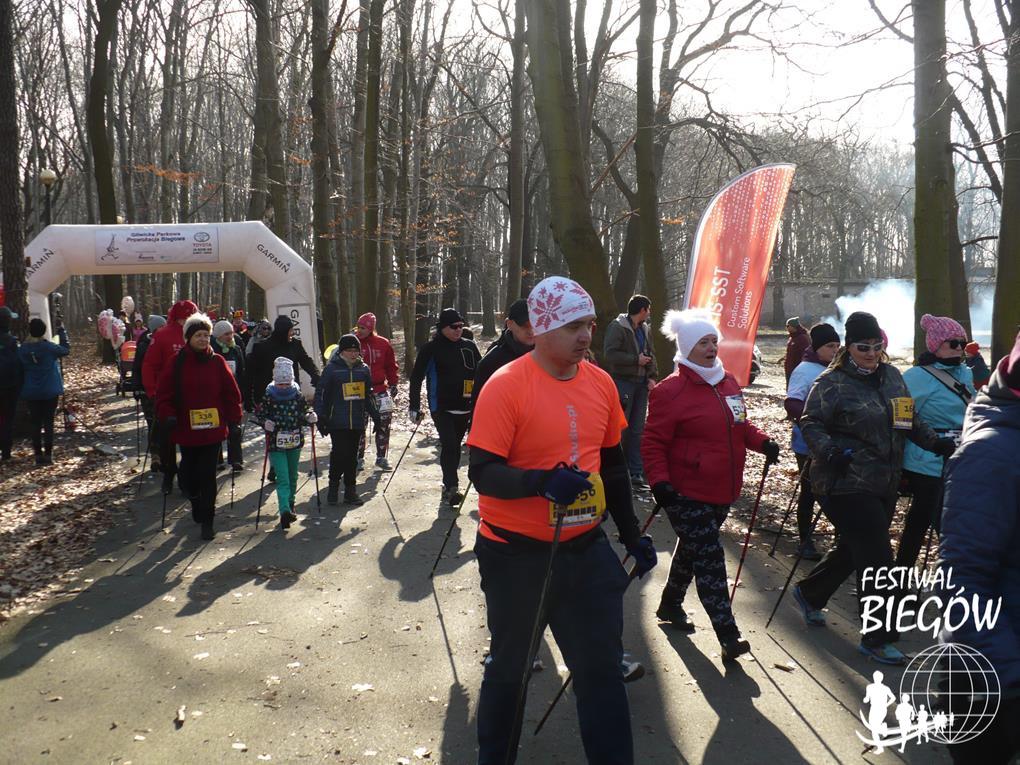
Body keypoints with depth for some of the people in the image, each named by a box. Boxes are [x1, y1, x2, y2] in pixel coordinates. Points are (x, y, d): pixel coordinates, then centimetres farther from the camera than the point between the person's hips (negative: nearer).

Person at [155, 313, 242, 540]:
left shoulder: (217, 362, 0)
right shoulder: (176, 363, -3)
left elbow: (231, 393, 4)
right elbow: (163, 394, -2)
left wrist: (234, 419, 0)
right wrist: (167, 416, -14)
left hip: (212, 429, 0)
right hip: (186, 430, 1)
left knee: (208, 475, 0)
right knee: (188, 474, 13)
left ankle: (207, 521, 9)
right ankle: (196, 503, 44)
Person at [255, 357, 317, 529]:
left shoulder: (298, 395, -2)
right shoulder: (268, 397, -9)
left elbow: (304, 412, 9)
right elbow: (258, 415, -3)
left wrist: (310, 417, -13)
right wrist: (264, 423, -23)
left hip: (295, 443, 4)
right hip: (276, 444, -4)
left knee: (293, 476, 18)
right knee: (282, 478, -13)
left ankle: (290, 505, 36)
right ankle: (285, 511, -21)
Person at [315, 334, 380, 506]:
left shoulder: (364, 369, 10)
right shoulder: (332, 368, -3)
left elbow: (368, 395, 19)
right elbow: (321, 393, -1)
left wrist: (375, 415, 17)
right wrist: (321, 418, -6)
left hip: (357, 421, 4)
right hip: (337, 422, -4)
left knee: (352, 456, 7)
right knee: (339, 453, -10)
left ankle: (350, 491, 15)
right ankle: (333, 487, 10)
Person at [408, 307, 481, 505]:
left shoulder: (469, 347, 6)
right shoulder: (431, 349, -4)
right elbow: (416, 378, -1)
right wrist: (414, 407, -5)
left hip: (464, 407, 4)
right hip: (441, 407, -4)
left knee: (455, 446, 11)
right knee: (449, 444, -16)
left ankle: (449, 485, 23)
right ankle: (451, 487, -14)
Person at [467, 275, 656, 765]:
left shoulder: (601, 383, 2)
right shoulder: (506, 386, -16)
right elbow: (483, 472, -18)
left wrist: (632, 536, 15)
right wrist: (542, 480, -35)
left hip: (586, 549, 4)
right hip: (517, 555, -4)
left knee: (602, 668, 11)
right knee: (509, 668, 15)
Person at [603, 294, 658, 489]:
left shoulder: (644, 329, 16)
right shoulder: (617, 327, -9)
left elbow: (650, 354, 20)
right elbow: (609, 354, -18)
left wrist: (652, 376, 5)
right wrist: (636, 360, -14)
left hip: (641, 384, 8)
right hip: (622, 382, -7)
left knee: (637, 429, 8)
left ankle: (636, 473, 13)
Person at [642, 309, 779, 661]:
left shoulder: (728, 382, 9)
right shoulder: (670, 391, -15)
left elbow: (739, 425, 21)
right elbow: (653, 443, -13)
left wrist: (762, 442, 3)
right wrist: (659, 480, -24)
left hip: (722, 491, 8)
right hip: (687, 495, -8)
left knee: (692, 550, 22)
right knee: (710, 559, -9)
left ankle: (670, 604, 41)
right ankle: (728, 637, -4)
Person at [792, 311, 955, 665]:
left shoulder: (892, 375, 10)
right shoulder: (832, 382, -11)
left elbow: (909, 418, 19)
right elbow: (811, 423, -13)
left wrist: (935, 442, 7)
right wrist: (830, 451, -29)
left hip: (884, 483, 8)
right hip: (847, 484, -8)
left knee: (852, 549, 19)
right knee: (877, 557, -6)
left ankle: (808, 593, 43)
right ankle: (876, 638, 8)